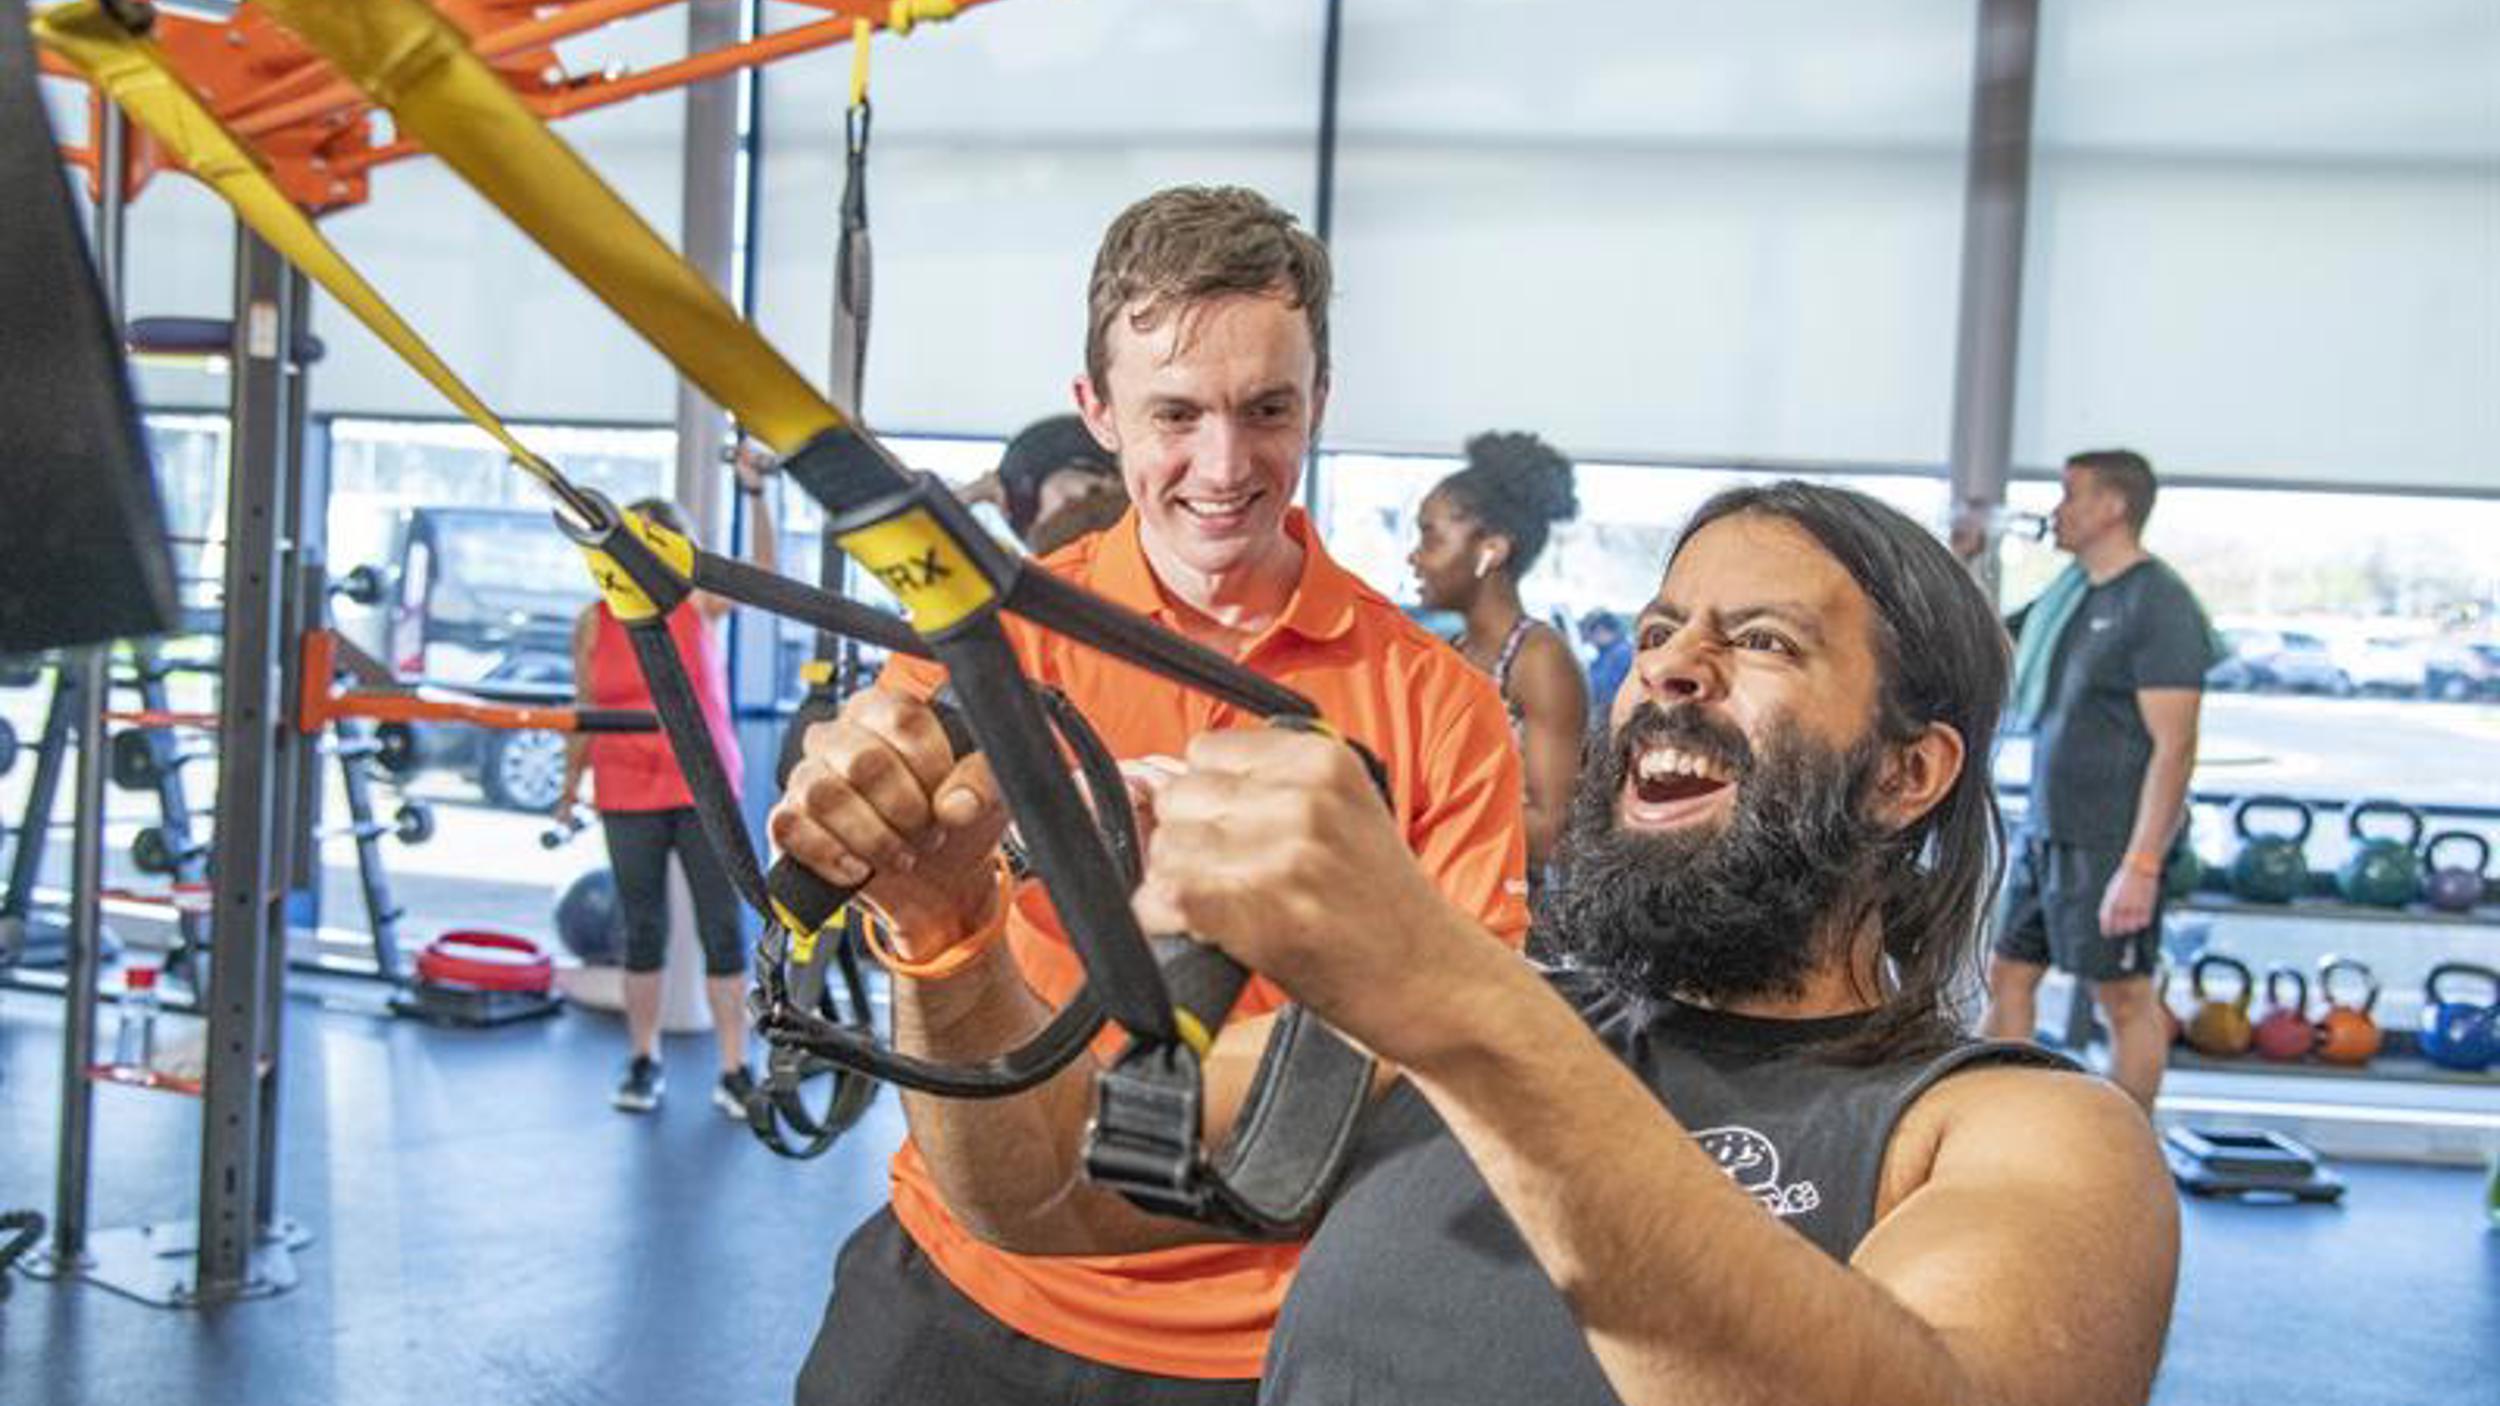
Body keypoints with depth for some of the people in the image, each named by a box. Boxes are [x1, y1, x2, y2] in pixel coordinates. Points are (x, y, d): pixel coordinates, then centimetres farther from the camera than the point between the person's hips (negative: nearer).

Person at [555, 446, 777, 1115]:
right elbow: (585, 711, 9)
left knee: (724, 926, -2)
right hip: (628, 796, 1)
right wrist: (570, 786, 10)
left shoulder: (700, 604, -1)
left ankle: (733, 1069, 3)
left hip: (704, 789, -1)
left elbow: (764, 571, -16)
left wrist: (755, 494, -26)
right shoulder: (594, 623, 3)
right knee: (642, 930, 9)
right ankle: (644, 1063, 21)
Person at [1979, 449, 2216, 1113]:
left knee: (2126, 1000, 3)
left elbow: (2174, 747, -19)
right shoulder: (2070, 590, 11)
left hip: (2112, 842, -8)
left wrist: (2140, 867, -25)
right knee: (2007, 976, 11)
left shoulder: (2160, 605, -14)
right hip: (2044, 831, 9)